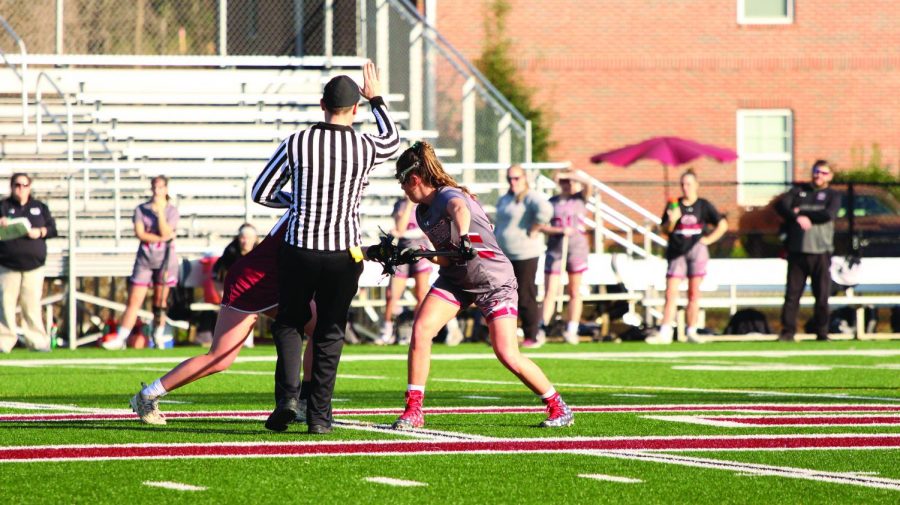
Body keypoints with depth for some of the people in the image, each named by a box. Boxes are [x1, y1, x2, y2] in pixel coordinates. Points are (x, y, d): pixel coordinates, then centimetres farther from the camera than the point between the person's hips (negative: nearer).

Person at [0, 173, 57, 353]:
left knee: (32, 303, -2)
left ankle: (37, 341, 2)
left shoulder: (40, 207, 15)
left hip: (33, 264, 1)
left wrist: (40, 232, -9)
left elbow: (52, 229, 11)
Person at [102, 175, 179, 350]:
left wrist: (159, 211, -17)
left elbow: (165, 233, -13)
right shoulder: (141, 209, 3)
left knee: (160, 301, 5)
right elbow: (140, 233, -8)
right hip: (145, 259, 1)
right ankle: (120, 339, -6)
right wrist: (161, 238, -13)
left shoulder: (172, 211, 1)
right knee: (134, 301, -4)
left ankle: (158, 336, 19)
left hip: (164, 260, -1)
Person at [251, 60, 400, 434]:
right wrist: (377, 99, 33)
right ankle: (319, 414, 8)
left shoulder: (296, 144, -5)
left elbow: (261, 193, 3)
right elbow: (393, 139, 22)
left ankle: (287, 395, -6)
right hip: (344, 255, 0)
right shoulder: (366, 148, -4)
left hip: (299, 251, 0)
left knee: (288, 323, 16)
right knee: (330, 333, 11)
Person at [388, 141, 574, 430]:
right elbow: (446, 254, 10)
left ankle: (557, 407, 10)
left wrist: (465, 238, -68)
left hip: (494, 281, -7)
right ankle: (413, 411, -9)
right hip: (454, 279, 7)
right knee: (420, 329, -15)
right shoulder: (422, 211, 3)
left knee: (508, 356, -12)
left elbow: (459, 210, -49)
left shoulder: (447, 195, -23)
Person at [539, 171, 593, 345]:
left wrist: (567, 174, -15)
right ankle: (542, 329, -10)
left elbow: (587, 183, -15)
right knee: (550, 292, -5)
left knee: (575, 292, 4)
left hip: (577, 249, 0)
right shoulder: (552, 202, 7)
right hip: (554, 250, 0)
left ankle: (572, 331, 7)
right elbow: (542, 226, 0)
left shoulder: (581, 199, 5)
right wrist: (560, 230, -14)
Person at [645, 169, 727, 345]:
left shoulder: (704, 206, 6)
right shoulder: (674, 205, 8)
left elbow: (723, 225, 10)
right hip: (676, 252, 1)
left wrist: (709, 239, 1)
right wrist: (671, 221, -13)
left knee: (694, 294, 1)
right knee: (671, 293, -6)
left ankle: (691, 332, 5)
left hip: (697, 250, -1)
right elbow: (664, 230, 6)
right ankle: (665, 333, -9)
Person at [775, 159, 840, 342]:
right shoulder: (798, 191, 17)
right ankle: (787, 331, 0)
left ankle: (822, 332, 6)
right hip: (797, 251, 1)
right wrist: (797, 218, -16)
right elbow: (781, 205, 1)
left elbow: (828, 215, -9)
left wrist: (801, 213, -4)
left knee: (822, 295, -1)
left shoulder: (832, 196, 11)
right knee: (792, 293, -2)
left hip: (820, 252, -1)